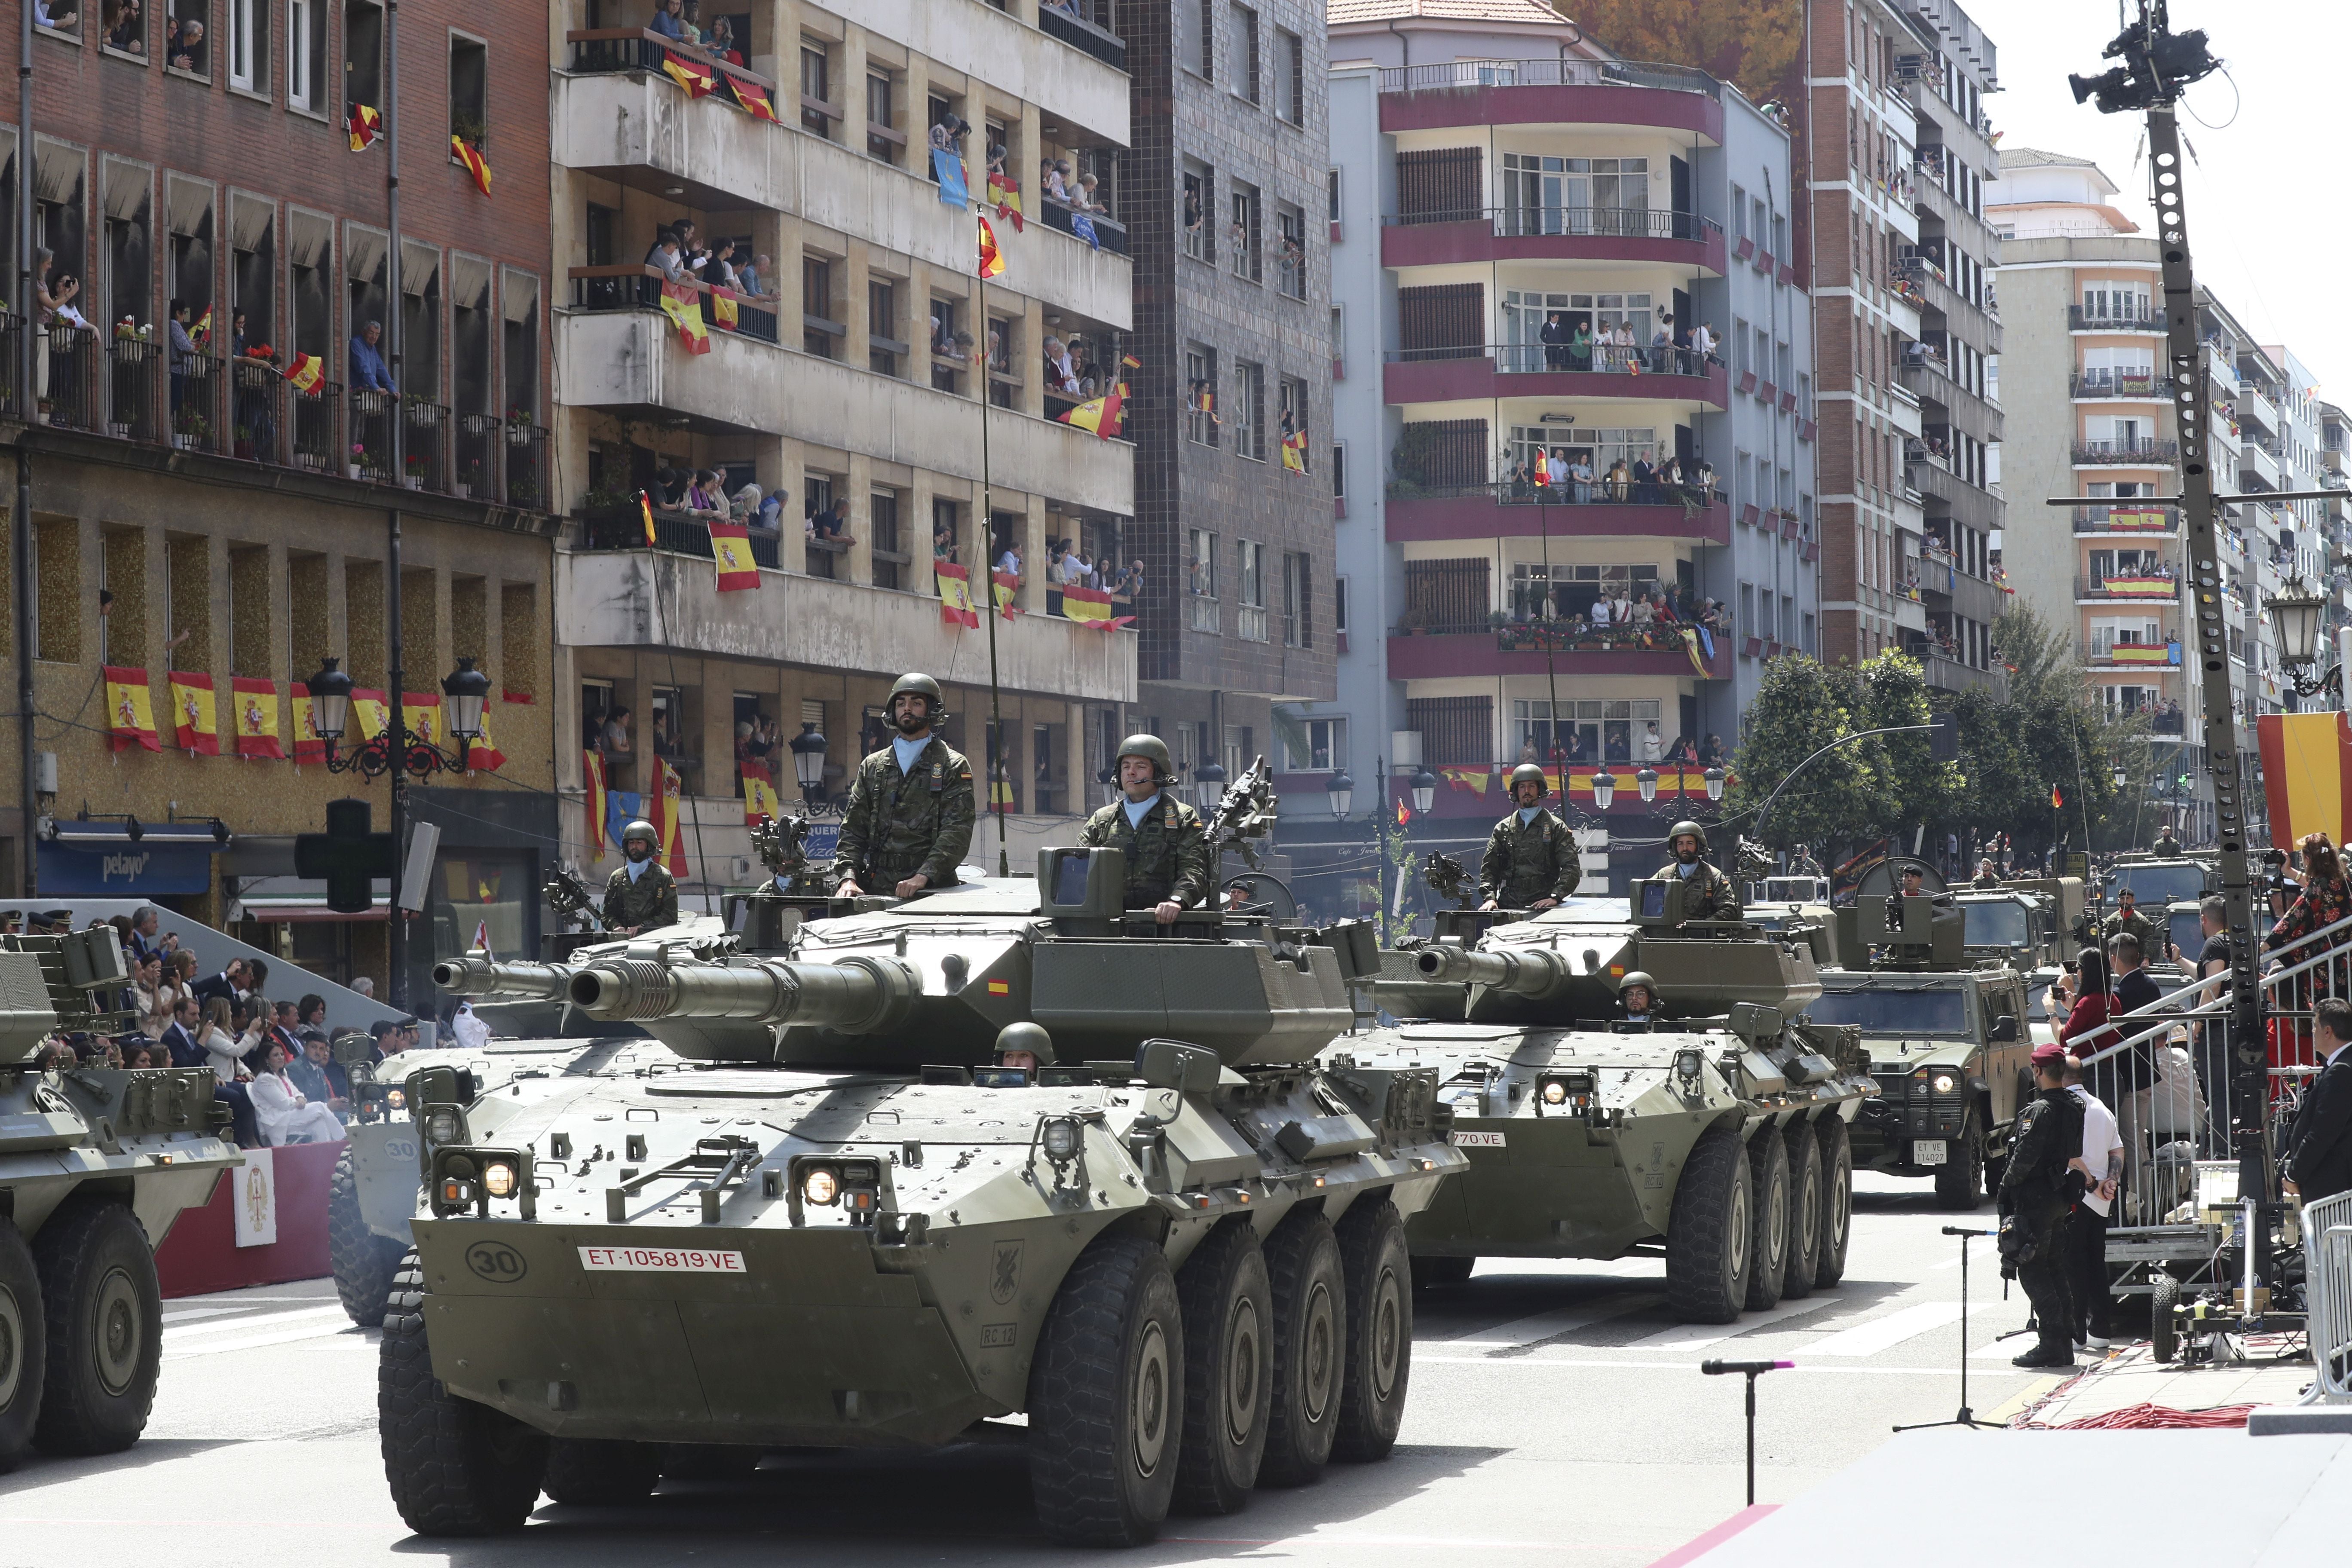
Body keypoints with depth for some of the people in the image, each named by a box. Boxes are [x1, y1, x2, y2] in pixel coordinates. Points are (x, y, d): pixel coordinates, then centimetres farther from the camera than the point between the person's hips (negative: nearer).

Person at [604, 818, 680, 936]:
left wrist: (642, 927, -11)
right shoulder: (617, 877, 19)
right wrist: (616, 926, -4)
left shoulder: (663, 876, 7)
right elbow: (608, 912, 18)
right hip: (623, 940, 3)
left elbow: (670, 916, 0)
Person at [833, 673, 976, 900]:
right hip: (879, 888, 3)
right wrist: (849, 877, -2)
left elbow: (957, 831, -3)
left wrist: (923, 877, -17)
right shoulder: (872, 767, 21)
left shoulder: (953, 766, 9)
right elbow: (853, 829, 16)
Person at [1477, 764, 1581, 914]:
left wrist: (1555, 897, -12)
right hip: (1508, 906, 2)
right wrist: (1490, 897, -2)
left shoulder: (1556, 827, 10)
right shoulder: (1503, 829, 19)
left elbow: (1572, 868, 2)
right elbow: (1489, 866, 15)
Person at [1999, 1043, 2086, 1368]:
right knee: (2056, 1272, 13)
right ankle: (2065, 1343, 14)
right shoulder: (2074, 1108, 9)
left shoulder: (2040, 1110, -18)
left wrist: (2007, 1183, -5)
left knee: (2032, 1271, -5)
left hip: (2035, 1198, -9)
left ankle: (2051, 1344, -9)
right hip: (2060, 1199, 9)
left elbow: (2025, 1156, -19)